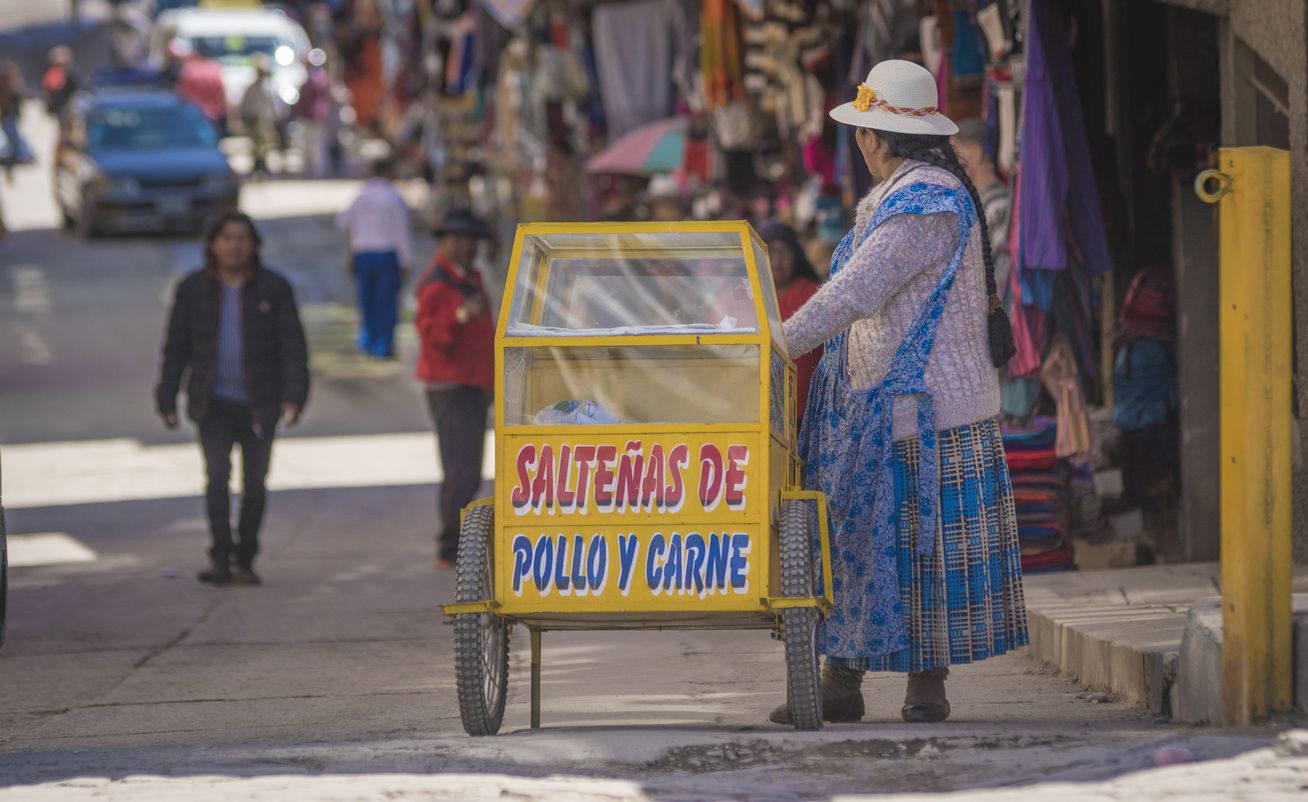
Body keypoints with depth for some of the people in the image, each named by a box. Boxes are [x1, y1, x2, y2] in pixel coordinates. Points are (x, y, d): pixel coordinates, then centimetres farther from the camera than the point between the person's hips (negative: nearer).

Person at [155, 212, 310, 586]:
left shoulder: (274, 288, 0)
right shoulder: (193, 289, 3)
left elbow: (292, 346, -3)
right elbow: (176, 349, 8)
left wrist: (294, 397, -14)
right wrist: (167, 400, 5)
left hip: (259, 405, 0)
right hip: (214, 405, 0)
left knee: (254, 483, 3)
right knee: (217, 475, -15)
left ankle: (244, 561, 15)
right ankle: (220, 560, -17)